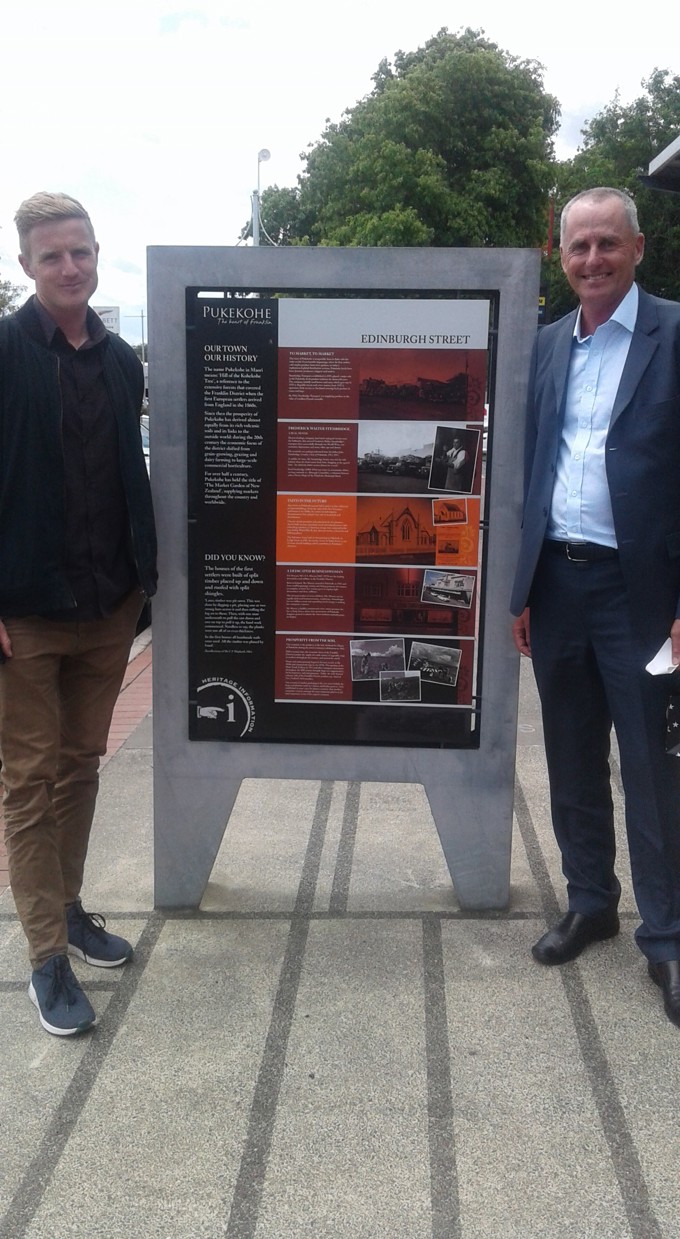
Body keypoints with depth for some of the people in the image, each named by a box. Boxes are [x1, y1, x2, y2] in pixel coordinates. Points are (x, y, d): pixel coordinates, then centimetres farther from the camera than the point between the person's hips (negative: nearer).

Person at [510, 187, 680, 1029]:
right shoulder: (546, 346, 11)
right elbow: (528, 468, 11)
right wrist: (519, 588, 8)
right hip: (556, 582, 5)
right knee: (572, 762, 15)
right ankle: (589, 902, 33)